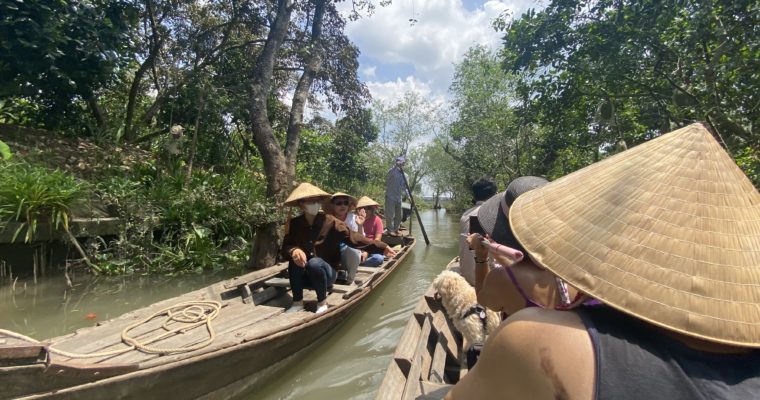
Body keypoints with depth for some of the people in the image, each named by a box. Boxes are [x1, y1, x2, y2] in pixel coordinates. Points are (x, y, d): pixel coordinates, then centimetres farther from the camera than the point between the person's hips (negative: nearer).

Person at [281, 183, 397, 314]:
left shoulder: (330, 221, -10)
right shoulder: (295, 223, -2)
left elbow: (352, 237, -18)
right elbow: (285, 248, -7)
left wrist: (382, 247, -28)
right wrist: (294, 251, -33)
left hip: (327, 271, -1)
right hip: (304, 275, 2)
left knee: (315, 263, -32)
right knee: (295, 259, -28)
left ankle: (322, 303, -9)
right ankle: (298, 302, -11)